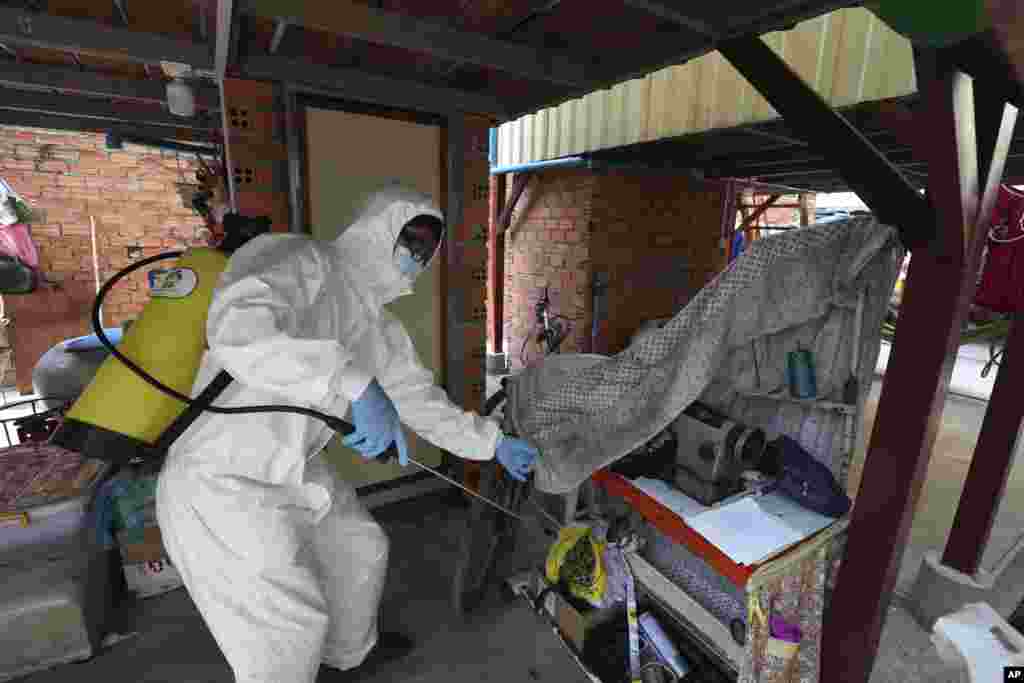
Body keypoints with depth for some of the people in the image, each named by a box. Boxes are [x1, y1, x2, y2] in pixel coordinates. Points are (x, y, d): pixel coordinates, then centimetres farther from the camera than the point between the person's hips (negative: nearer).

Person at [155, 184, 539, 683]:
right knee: (293, 618, 2)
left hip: (292, 472, 9)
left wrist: (493, 443, 11)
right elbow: (234, 325, -38)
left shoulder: (380, 329, 5)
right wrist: (355, 383, -43)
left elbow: (420, 398, 12)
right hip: (221, 479, -9)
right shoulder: (303, 260, -19)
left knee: (362, 548, 21)